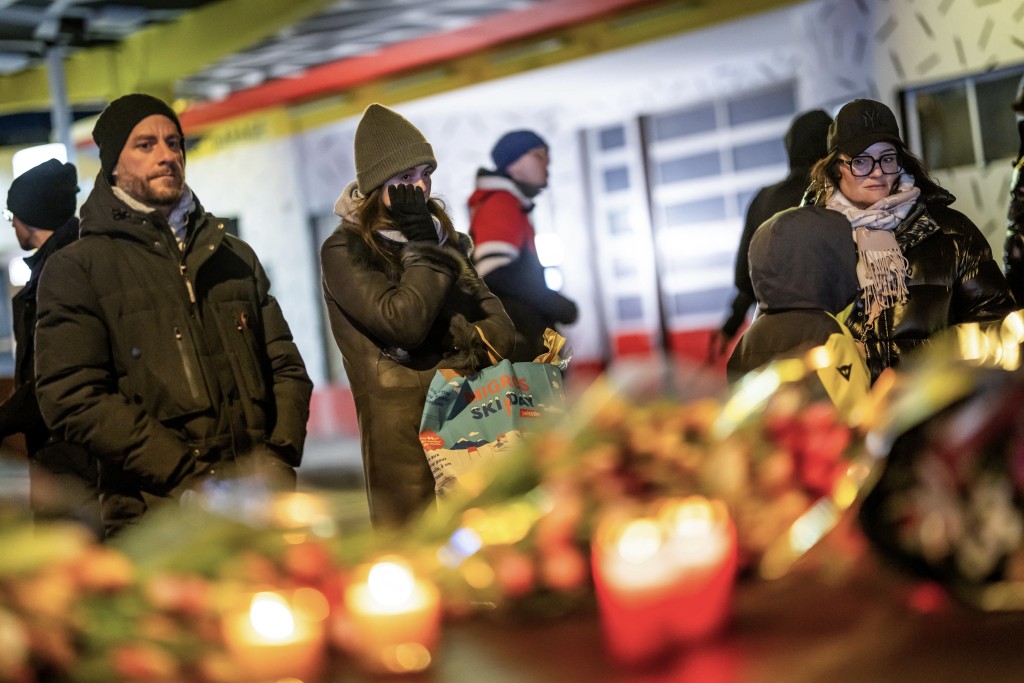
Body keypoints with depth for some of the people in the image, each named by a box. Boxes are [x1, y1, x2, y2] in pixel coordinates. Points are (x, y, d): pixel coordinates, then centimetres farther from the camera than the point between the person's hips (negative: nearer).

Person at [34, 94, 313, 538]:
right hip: (158, 515, -4)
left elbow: (285, 366, 17)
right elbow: (74, 399, -7)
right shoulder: (76, 269, 4)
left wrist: (279, 460, -3)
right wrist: (192, 482, -14)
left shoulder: (235, 257, 19)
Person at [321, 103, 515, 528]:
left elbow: (499, 328, 13)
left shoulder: (443, 235, 17)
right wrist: (423, 247, -7)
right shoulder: (343, 251, -2)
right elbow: (403, 322, -15)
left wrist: (468, 346, -8)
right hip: (405, 433, -5)